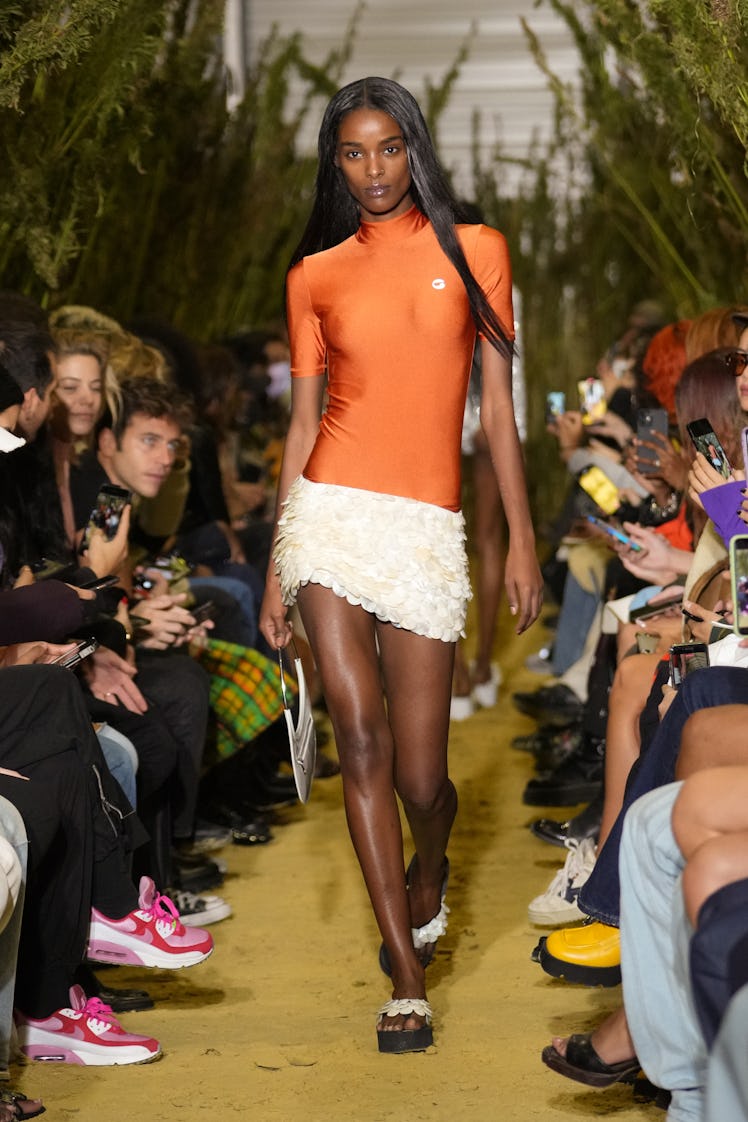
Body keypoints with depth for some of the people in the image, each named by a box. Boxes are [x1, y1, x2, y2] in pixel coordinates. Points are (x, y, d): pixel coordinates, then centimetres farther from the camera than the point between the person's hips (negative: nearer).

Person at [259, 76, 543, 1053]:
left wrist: (522, 540, 0)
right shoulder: (316, 275, 10)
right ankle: (407, 980, 2)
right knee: (363, 743, -8)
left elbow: (497, 404, 5)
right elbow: (303, 422, 11)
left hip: (426, 528, -1)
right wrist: (275, 569, 8)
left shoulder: (474, 251, 7)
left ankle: (426, 877, 35)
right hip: (331, 513, 1)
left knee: (421, 777, -2)